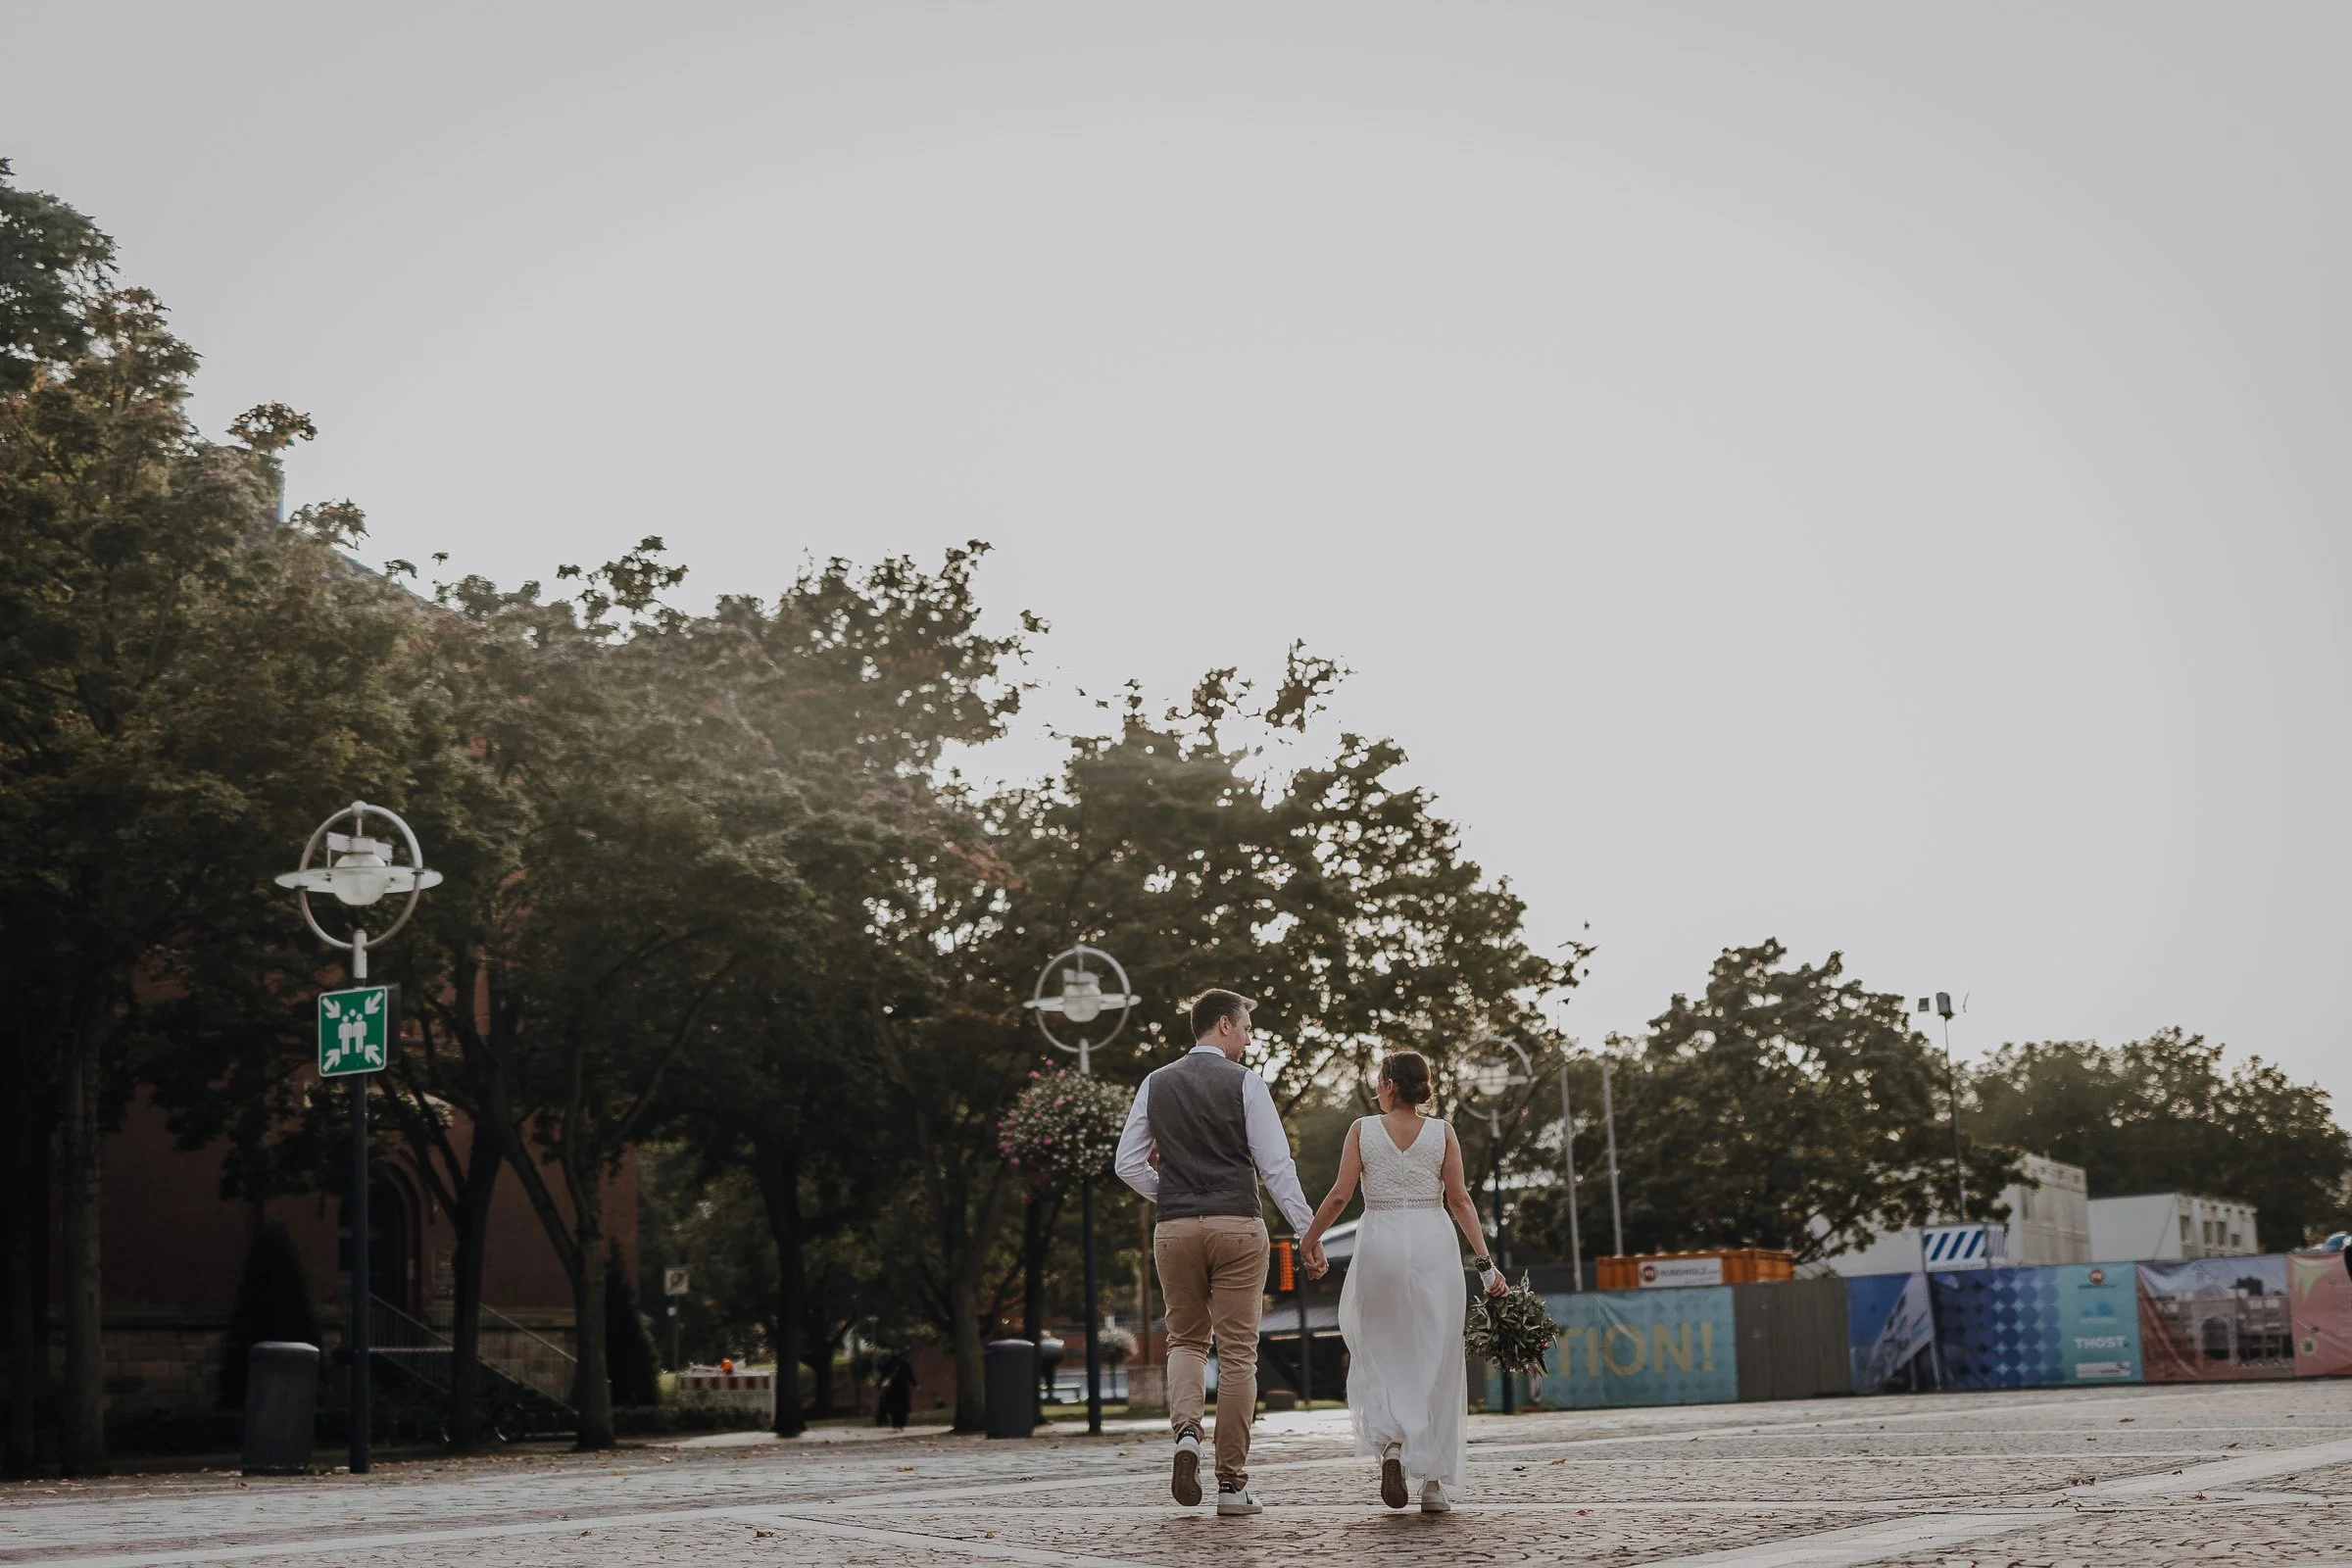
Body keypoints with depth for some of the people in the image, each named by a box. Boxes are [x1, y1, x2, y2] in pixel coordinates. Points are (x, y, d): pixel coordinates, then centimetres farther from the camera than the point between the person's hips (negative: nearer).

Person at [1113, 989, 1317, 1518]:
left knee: (1186, 1341, 18)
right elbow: (1276, 1164, -7)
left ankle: (1186, 1432, -9)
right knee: (1237, 1351, 3)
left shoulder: (1155, 1084, 8)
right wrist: (1307, 1230, -3)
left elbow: (1128, 1165, 8)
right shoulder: (1244, 1082, -3)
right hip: (1238, 1226, -3)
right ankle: (1232, 1483, 5)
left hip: (1174, 1229, 3)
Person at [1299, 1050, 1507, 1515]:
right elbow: (1460, 1201, -1)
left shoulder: (1363, 1130, 1)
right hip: (1433, 1244, 1)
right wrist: (1484, 1261, 0)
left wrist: (1309, 1239, 10)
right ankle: (1435, 1483, 3)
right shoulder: (1442, 1133, 4)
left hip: (1380, 1242, -1)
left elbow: (1340, 1194, -3)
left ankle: (1390, 1442, -11)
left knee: (1379, 1353, 14)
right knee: (1436, 1362, 4)